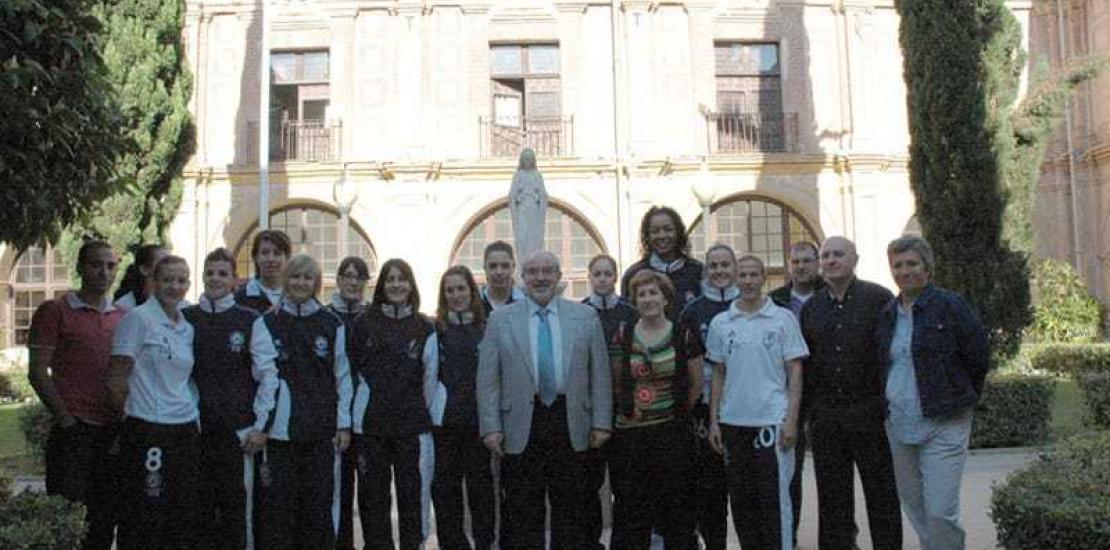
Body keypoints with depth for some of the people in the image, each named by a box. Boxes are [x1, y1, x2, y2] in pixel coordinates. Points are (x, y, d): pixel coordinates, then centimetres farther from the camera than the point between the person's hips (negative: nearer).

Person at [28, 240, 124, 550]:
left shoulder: (123, 317, 12)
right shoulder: (55, 311, -1)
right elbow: (38, 372, -5)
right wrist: (66, 419, -10)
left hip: (113, 430, 4)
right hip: (74, 429, -4)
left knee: (105, 515, 8)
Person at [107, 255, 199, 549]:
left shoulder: (187, 328, 13)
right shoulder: (138, 319, -7)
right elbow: (117, 379, -8)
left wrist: (194, 415, 11)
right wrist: (131, 416, 0)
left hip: (185, 429, 7)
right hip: (148, 429, -7)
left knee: (185, 514, 11)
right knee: (146, 515, -2)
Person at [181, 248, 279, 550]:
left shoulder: (249, 321, -2)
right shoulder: (186, 318, 5)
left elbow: (268, 374, -3)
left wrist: (260, 426, -6)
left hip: (237, 429, -2)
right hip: (195, 429, 2)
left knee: (236, 504, 4)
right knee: (200, 505, 9)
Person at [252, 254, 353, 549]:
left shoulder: (332, 325, 5)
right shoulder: (266, 323, 2)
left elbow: (342, 377, 7)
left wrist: (344, 424, 3)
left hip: (321, 430, 1)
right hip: (278, 429, -1)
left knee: (318, 501, 5)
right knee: (277, 502, 2)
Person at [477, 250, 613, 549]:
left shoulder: (585, 316, 6)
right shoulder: (500, 319, 4)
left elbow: (600, 374, 5)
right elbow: (487, 379, 1)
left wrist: (601, 422, 0)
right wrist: (491, 427, -6)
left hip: (570, 424, 1)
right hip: (521, 428, 0)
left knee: (570, 512, 8)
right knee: (522, 516, 6)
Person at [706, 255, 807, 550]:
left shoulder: (783, 318, -1)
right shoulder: (720, 323, 6)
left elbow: (794, 372, -2)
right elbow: (718, 374, 11)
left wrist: (792, 419, -9)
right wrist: (713, 420, 6)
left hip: (772, 420, -3)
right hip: (732, 422, 3)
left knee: (774, 497, -1)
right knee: (741, 498, 11)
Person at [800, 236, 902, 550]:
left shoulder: (879, 298, -3)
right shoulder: (811, 307, 10)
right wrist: (805, 411, 9)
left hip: (870, 411, -4)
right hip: (825, 416, 4)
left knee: (881, 492, 6)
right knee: (832, 497, 10)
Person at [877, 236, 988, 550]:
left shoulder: (949, 306, -7)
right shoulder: (888, 314, 10)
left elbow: (978, 358, -2)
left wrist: (959, 400, 6)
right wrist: (893, 403, 14)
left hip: (943, 425, -6)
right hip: (899, 424, 6)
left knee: (940, 513, -8)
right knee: (914, 508, 13)